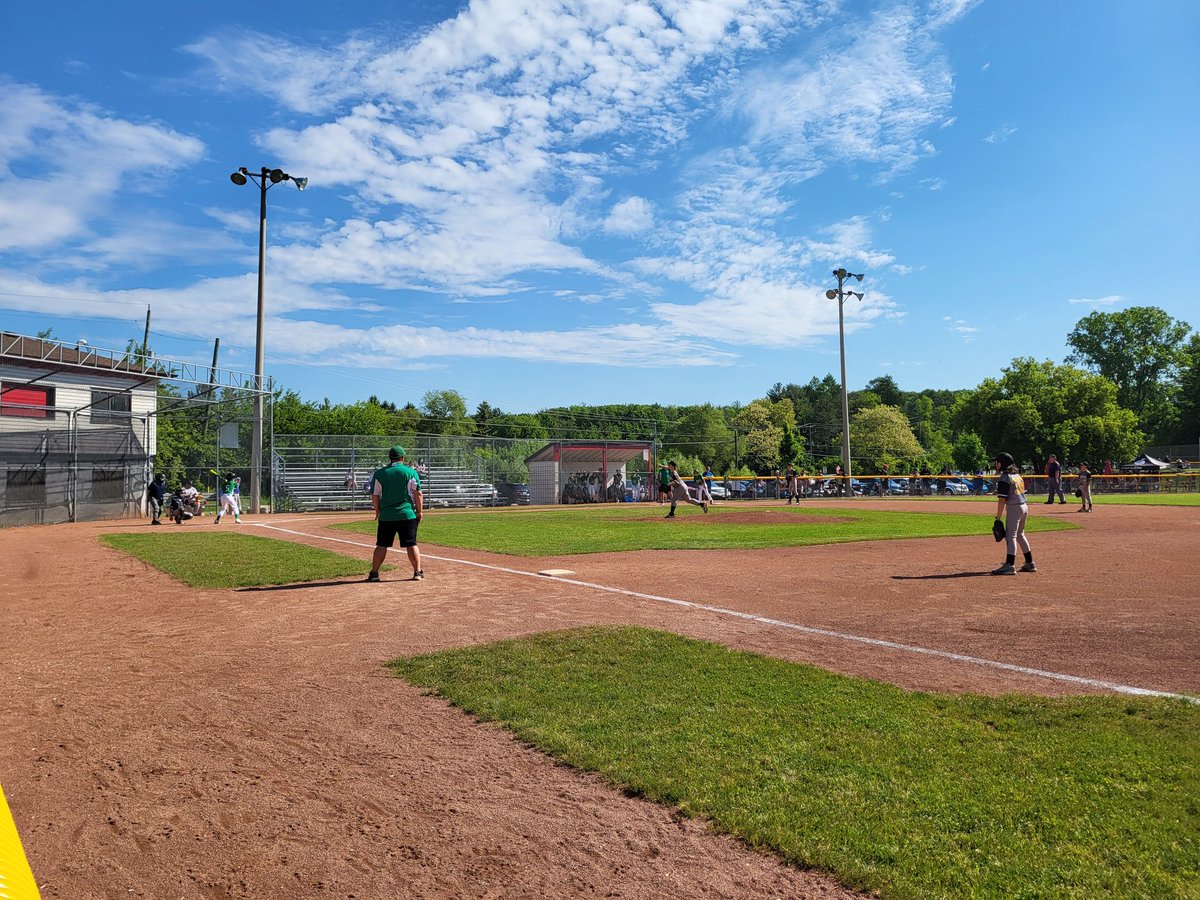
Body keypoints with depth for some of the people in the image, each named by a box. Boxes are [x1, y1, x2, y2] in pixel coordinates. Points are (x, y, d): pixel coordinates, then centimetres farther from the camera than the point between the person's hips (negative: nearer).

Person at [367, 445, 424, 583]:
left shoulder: (379, 473, 3)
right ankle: (418, 572, 3)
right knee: (411, 544, 4)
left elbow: (374, 496, 4)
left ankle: (374, 573, 12)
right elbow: (417, 494, -4)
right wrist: (420, 511, 4)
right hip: (407, 514, -1)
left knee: (381, 545, 10)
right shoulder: (411, 472, -2)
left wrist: (378, 512, 16)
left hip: (386, 515, 2)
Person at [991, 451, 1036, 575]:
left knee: (1010, 536, -10)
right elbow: (1021, 492, 17)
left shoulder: (1004, 479, -13)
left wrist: (998, 517, -14)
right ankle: (1030, 564, 23)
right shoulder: (1018, 476, 14)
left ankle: (1009, 566, -16)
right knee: (1020, 535, 19)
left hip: (1014, 508, -9)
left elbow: (1002, 500, -17)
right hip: (1024, 506, 9)